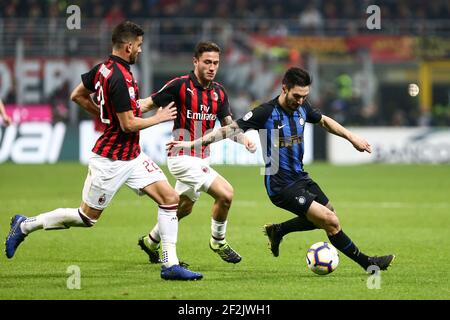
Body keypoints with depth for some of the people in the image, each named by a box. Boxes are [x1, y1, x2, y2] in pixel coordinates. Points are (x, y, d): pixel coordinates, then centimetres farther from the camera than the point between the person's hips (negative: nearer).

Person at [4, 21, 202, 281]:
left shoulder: (103, 69, 3)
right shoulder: (120, 79, -25)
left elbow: (78, 96, 16)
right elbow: (129, 125, -23)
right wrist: (159, 118, -9)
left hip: (132, 155, 9)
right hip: (111, 159, -9)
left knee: (170, 198, -1)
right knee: (87, 217, 6)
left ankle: (171, 265, 0)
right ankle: (25, 225, 24)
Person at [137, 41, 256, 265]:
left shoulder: (218, 92, 5)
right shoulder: (180, 85, -14)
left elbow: (228, 125, 7)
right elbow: (149, 103, -9)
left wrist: (244, 139, -12)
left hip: (201, 159, 8)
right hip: (183, 158, -8)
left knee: (183, 208, 22)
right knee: (225, 193, -17)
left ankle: (151, 242, 42)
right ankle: (218, 242, 5)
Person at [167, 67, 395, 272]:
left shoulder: (302, 107, 1)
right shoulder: (266, 112, -20)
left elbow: (324, 121, 21)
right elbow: (230, 129, -17)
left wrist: (352, 138, 19)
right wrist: (192, 144, -21)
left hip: (300, 177, 8)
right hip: (282, 186, -8)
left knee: (328, 217, 19)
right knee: (331, 222, -13)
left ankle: (277, 231, 32)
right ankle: (366, 263, 1)